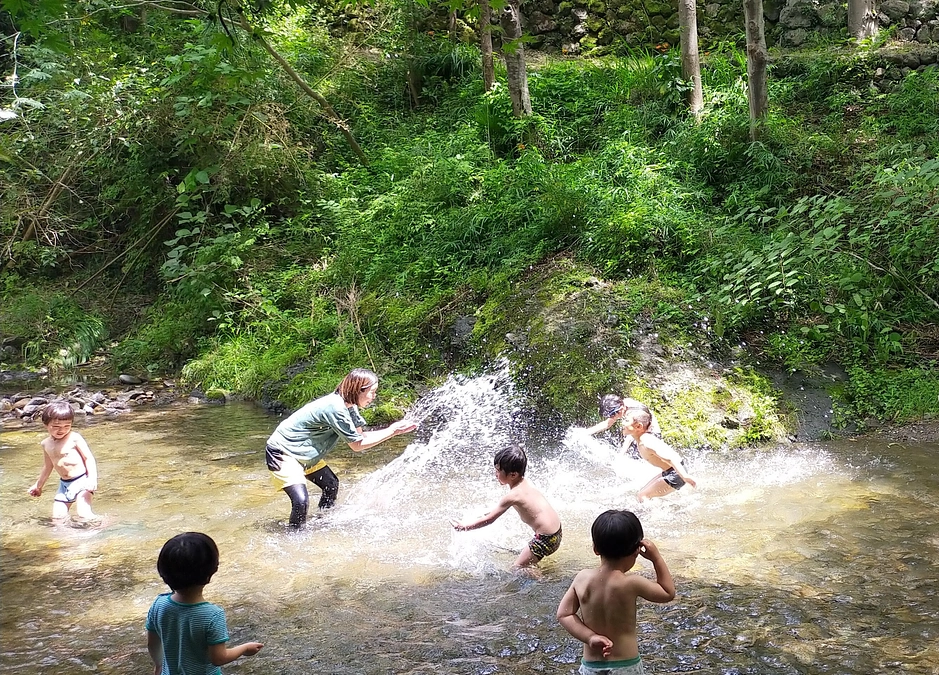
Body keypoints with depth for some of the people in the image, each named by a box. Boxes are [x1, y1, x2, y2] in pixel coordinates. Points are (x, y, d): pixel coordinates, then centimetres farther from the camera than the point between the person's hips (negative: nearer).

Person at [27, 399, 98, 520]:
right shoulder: (46, 443, 8)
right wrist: (38, 485, 33)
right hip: (64, 484, 7)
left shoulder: (74, 438, -12)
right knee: (57, 517, 1)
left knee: (84, 514, -21)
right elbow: (48, 466, 22)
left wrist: (92, 478, -25)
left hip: (81, 481, -7)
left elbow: (89, 458, -11)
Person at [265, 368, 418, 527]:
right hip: (282, 453, -10)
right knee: (301, 500, -24)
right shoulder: (335, 408, -30)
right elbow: (357, 444, -22)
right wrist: (392, 431, -19)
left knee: (331, 486, 18)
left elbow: (361, 435, 2)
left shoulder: (349, 406, 0)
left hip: (305, 455, 10)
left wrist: (393, 429, -9)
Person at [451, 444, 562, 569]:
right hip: (557, 532, 9)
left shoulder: (513, 495, -19)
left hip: (546, 539, -9)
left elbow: (489, 519, -12)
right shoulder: (526, 482, 4)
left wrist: (464, 527, -5)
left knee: (518, 568, 1)